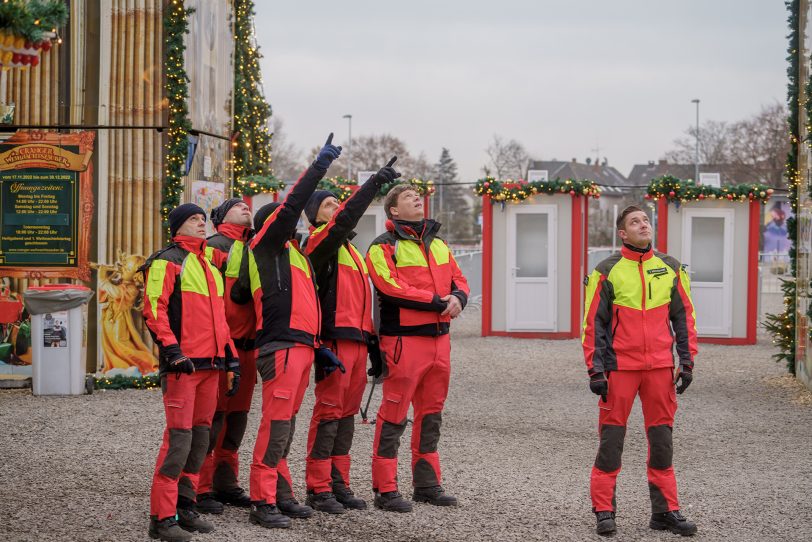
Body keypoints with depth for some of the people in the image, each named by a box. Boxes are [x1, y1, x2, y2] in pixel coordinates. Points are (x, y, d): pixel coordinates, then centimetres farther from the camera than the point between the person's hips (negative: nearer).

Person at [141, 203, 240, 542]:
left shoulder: (210, 266, 22)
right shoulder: (167, 262, -4)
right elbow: (154, 309, -13)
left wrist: (230, 357, 19)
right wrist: (171, 349, -22)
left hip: (210, 364, 8)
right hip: (181, 364, -8)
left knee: (201, 436, 10)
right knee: (179, 438, -11)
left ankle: (184, 506, 20)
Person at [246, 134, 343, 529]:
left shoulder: (292, 255, 26)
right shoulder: (266, 245, 0)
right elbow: (291, 206, -13)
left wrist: (318, 348, 23)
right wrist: (319, 166, -12)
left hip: (300, 348, 9)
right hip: (282, 350, -9)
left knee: (285, 426, 13)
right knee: (275, 425, -11)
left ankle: (281, 495, 19)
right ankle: (262, 503, -10)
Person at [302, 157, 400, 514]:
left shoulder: (348, 249, 24)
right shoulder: (319, 242, -3)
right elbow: (346, 218, -22)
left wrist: (371, 339, 24)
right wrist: (375, 183, -26)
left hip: (357, 338, 9)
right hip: (335, 338, -9)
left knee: (348, 412, 10)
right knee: (329, 411, -8)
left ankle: (339, 483, 16)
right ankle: (318, 488, -5)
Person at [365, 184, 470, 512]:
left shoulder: (437, 244, 18)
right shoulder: (383, 247, -4)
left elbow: (458, 279, 16)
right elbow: (392, 287, -17)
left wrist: (457, 297, -8)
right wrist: (438, 302, -18)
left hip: (439, 338, 7)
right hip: (404, 339, -7)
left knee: (431, 413, 14)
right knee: (394, 415, -6)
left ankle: (427, 483, 25)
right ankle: (385, 489, -2)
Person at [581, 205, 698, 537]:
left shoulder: (670, 269, 8)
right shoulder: (607, 271, -1)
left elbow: (684, 316, 12)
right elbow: (593, 323, -1)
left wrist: (687, 362, 6)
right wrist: (595, 371, -6)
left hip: (660, 367, 3)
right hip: (620, 367, -3)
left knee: (662, 439, 7)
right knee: (611, 438, 0)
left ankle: (665, 510, 15)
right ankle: (604, 510, 9)